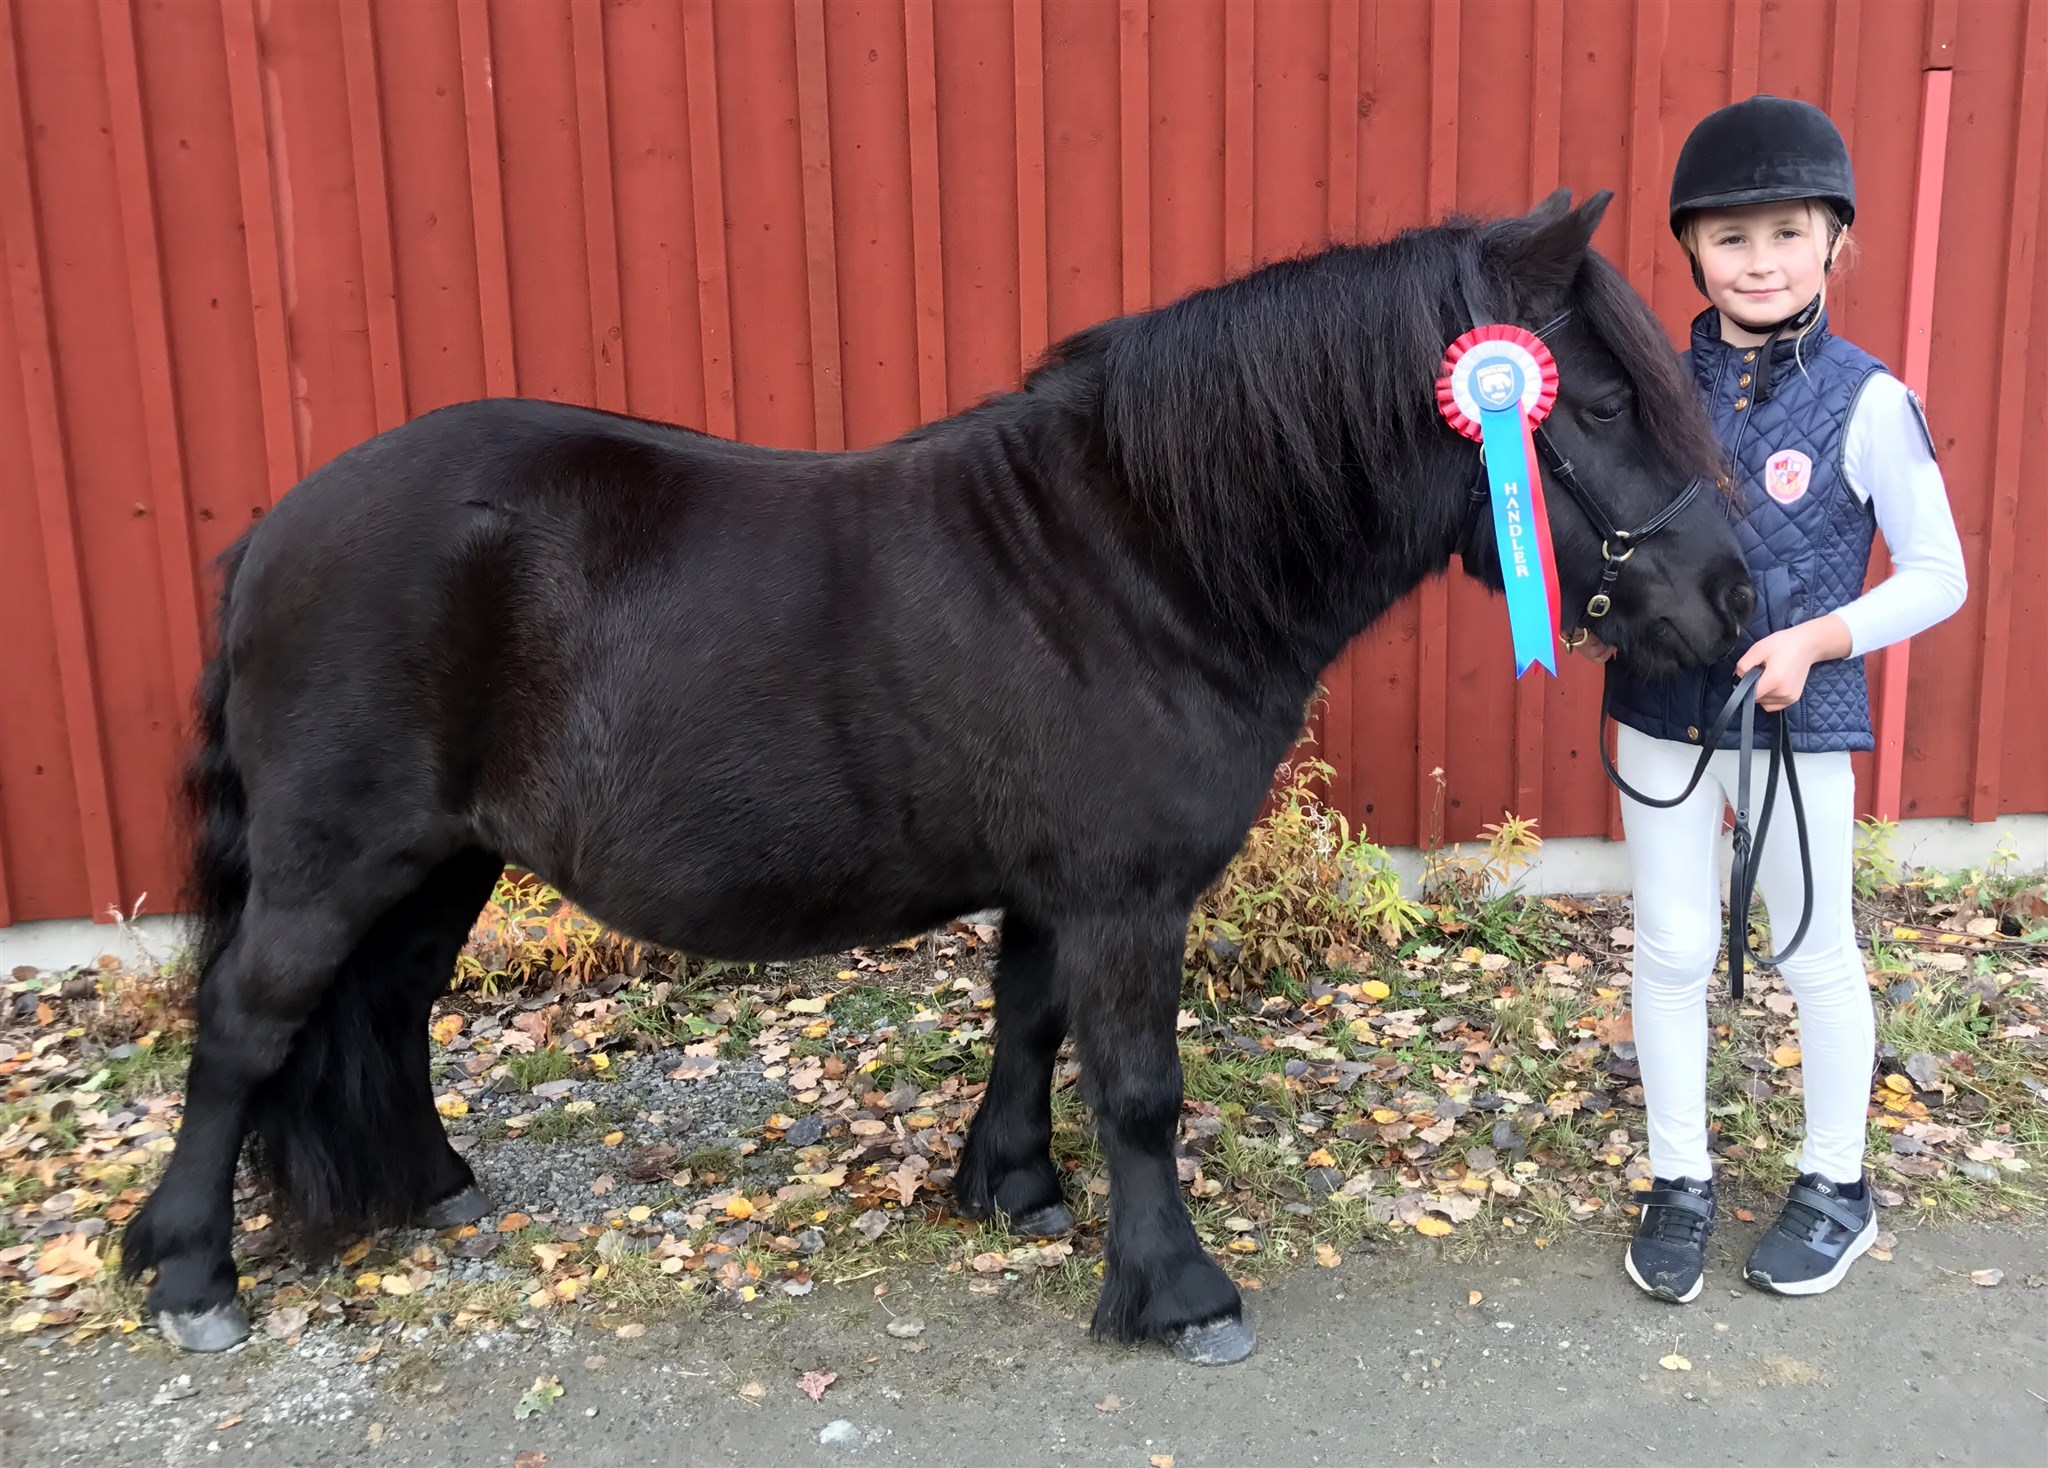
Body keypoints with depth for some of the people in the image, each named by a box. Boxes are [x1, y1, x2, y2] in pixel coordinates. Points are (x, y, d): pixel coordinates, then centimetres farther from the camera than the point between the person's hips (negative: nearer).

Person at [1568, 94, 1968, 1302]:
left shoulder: (1866, 402, -10)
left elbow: (1937, 575, -6)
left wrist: (1818, 639, -20)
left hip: (1800, 715, -3)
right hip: (1662, 709, 3)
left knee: (1816, 954, 12)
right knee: (1671, 949, 11)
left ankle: (1837, 1186, 33)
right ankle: (1680, 1180, 28)